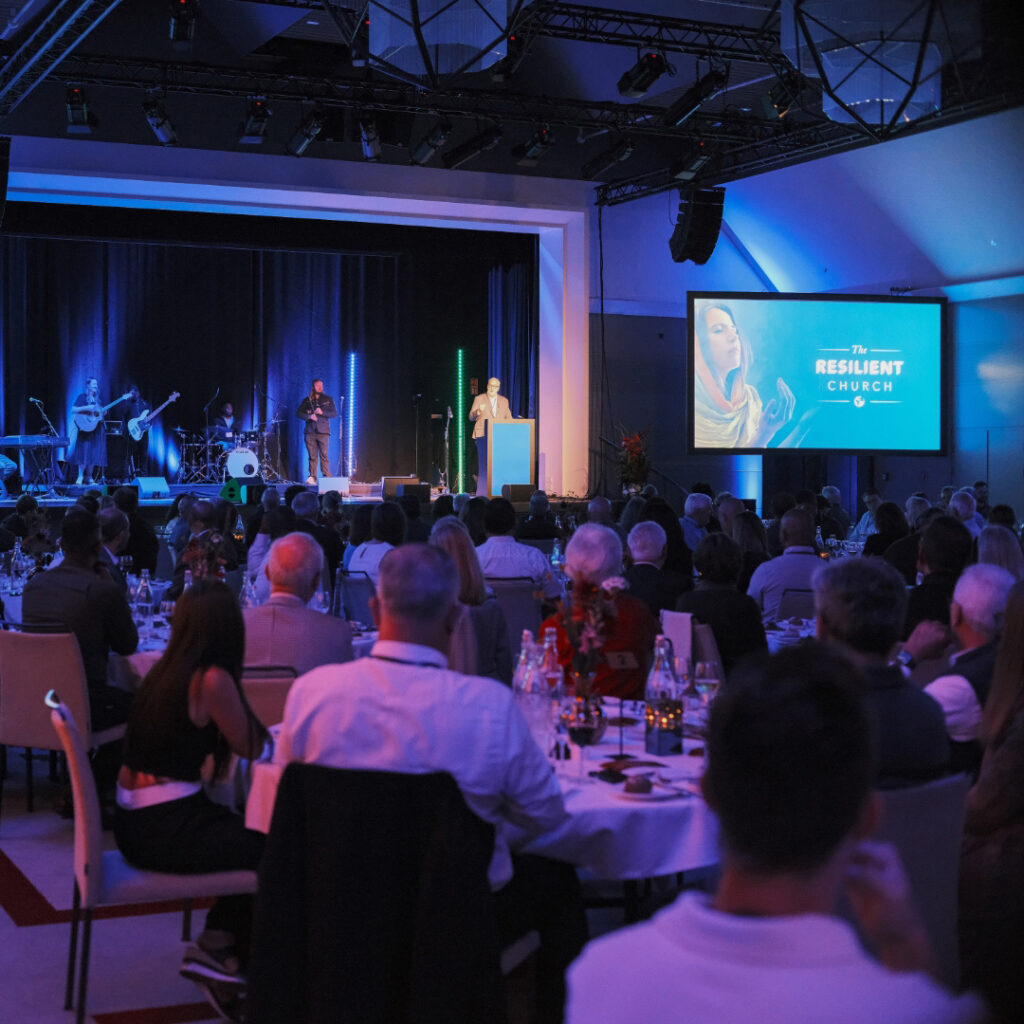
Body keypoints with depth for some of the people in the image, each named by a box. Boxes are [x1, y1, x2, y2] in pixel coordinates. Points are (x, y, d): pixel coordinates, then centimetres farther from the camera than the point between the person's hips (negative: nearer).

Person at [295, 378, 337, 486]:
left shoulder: (328, 399, 12)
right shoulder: (307, 400, 13)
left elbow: (335, 413, 5)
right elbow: (298, 413, 9)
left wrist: (322, 412, -9)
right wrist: (309, 416, -9)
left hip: (323, 431, -1)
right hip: (310, 431, 1)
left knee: (324, 455, -9)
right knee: (312, 456, -1)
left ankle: (326, 478, -9)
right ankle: (312, 478, 2)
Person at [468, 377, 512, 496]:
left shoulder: (504, 401, 15)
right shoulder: (479, 399, 6)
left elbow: (508, 419, 15)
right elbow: (471, 417, 1)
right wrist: (478, 412, -21)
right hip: (483, 435, -3)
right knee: (484, 463, -9)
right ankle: (483, 492, -6)